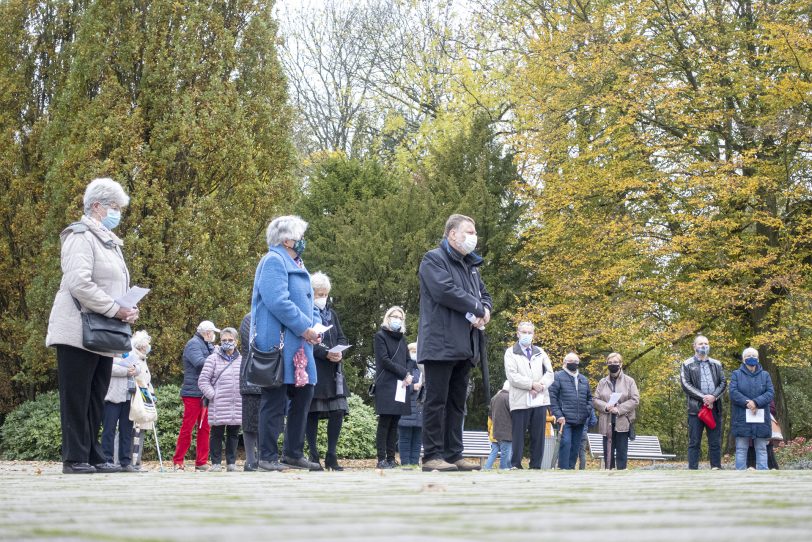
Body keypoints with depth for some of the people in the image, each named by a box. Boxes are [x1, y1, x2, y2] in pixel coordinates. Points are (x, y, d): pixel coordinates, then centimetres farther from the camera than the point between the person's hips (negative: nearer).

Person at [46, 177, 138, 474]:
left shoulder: (110, 242, 20)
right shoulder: (81, 237, -9)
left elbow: (116, 287, 24)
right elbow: (79, 284, -22)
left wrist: (128, 310, 3)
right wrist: (115, 310, -20)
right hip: (79, 333, -9)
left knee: (96, 400, 9)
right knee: (76, 398, -5)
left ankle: (94, 456, 13)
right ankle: (75, 458, -3)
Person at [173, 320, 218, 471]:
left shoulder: (207, 345, 19)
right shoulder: (193, 344, -9)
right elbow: (200, 362, -23)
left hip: (205, 394, 9)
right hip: (193, 392, -9)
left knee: (205, 428, 8)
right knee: (188, 427, -5)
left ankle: (201, 462, 11)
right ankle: (178, 462, 1)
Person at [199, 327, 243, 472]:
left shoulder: (242, 360, 11)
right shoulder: (213, 359, 0)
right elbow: (203, 380, -1)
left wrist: (245, 395, 8)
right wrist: (212, 395, -9)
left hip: (238, 405, 3)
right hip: (219, 405, -3)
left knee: (234, 434, 7)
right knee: (217, 434, 0)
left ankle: (231, 462, 14)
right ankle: (216, 462, 6)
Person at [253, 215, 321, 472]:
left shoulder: (296, 266, 22)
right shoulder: (273, 261, -10)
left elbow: (308, 304, 25)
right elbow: (278, 301, -22)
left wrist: (316, 326, 5)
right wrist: (305, 328, -18)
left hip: (299, 345, 10)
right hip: (278, 342, -10)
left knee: (304, 394, 9)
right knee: (275, 401, -8)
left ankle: (293, 453, 16)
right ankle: (268, 457, -5)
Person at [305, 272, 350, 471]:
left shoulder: (332, 313, 18)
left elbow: (342, 338, 17)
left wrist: (339, 352, -5)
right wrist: (324, 353, -19)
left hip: (332, 370, 6)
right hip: (312, 369, -6)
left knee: (338, 412, -3)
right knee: (312, 413, -3)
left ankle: (332, 456, 5)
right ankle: (314, 456, 3)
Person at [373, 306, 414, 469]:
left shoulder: (401, 338, 20)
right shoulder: (380, 336, 2)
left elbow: (409, 360, 16)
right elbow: (384, 360, -8)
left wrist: (408, 374, -5)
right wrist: (404, 373, -11)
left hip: (401, 386, 6)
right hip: (386, 385, -6)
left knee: (394, 423, 2)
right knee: (385, 422, -9)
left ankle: (391, 458, 2)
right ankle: (382, 459, -10)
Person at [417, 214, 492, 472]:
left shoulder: (471, 265, 22)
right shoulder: (434, 260, -4)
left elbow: (484, 295, 23)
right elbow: (445, 291, -19)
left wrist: (485, 310, -2)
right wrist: (477, 309, -12)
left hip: (464, 346, 9)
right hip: (441, 344, -9)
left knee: (456, 402, 9)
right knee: (437, 400, -7)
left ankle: (454, 455, 12)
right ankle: (432, 456, -7)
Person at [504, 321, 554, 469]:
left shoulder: (540, 352, 18)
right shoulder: (511, 352, 6)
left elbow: (549, 374, 8)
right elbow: (512, 376, -7)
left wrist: (540, 386, -10)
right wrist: (532, 384, -14)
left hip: (540, 400, 3)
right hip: (520, 401, -3)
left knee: (538, 436, 3)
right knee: (518, 435, -2)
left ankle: (536, 466, 6)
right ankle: (516, 466, 0)